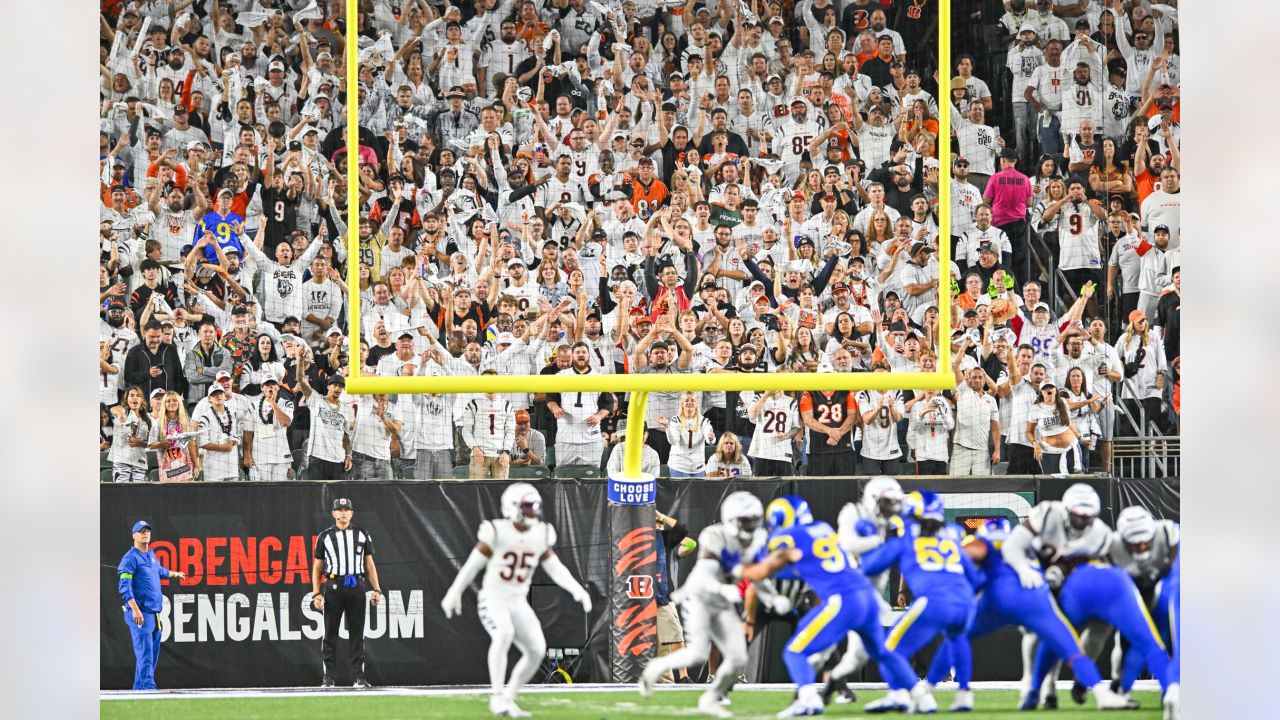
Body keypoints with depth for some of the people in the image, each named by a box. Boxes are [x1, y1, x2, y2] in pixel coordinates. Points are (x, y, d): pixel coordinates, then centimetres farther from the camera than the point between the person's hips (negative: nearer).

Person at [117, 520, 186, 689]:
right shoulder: (130, 558, -8)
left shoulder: (151, 555, 18)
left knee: (153, 654, 10)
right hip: (140, 614, -9)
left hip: (155, 613, 9)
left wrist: (174, 574, 60)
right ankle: (148, 688, -26)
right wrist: (135, 609, -28)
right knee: (145, 652, -17)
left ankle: (139, 689, 16)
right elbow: (125, 586, -17)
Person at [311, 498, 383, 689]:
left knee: (357, 633, 0)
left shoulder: (362, 534, 12)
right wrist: (316, 593, -2)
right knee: (330, 633, -1)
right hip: (333, 586, -1)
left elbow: (369, 564, 14)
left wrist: (376, 589, 3)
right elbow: (317, 567, 9)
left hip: (356, 586, 1)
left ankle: (358, 676, 2)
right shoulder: (325, 536, 8)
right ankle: (327, 677, 2)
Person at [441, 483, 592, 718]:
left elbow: (555, 568, 9)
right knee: (504, 634, -32)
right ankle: (497, 697, -28)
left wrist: (577, 590, -5)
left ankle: (508, 699, 10)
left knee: (537, 650, -6)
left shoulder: (541, 535, 1)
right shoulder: (497, 532, -13)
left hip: (518, 602, 6)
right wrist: (454, 594, 2)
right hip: (493, 599, -6)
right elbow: (472, 565, -4)